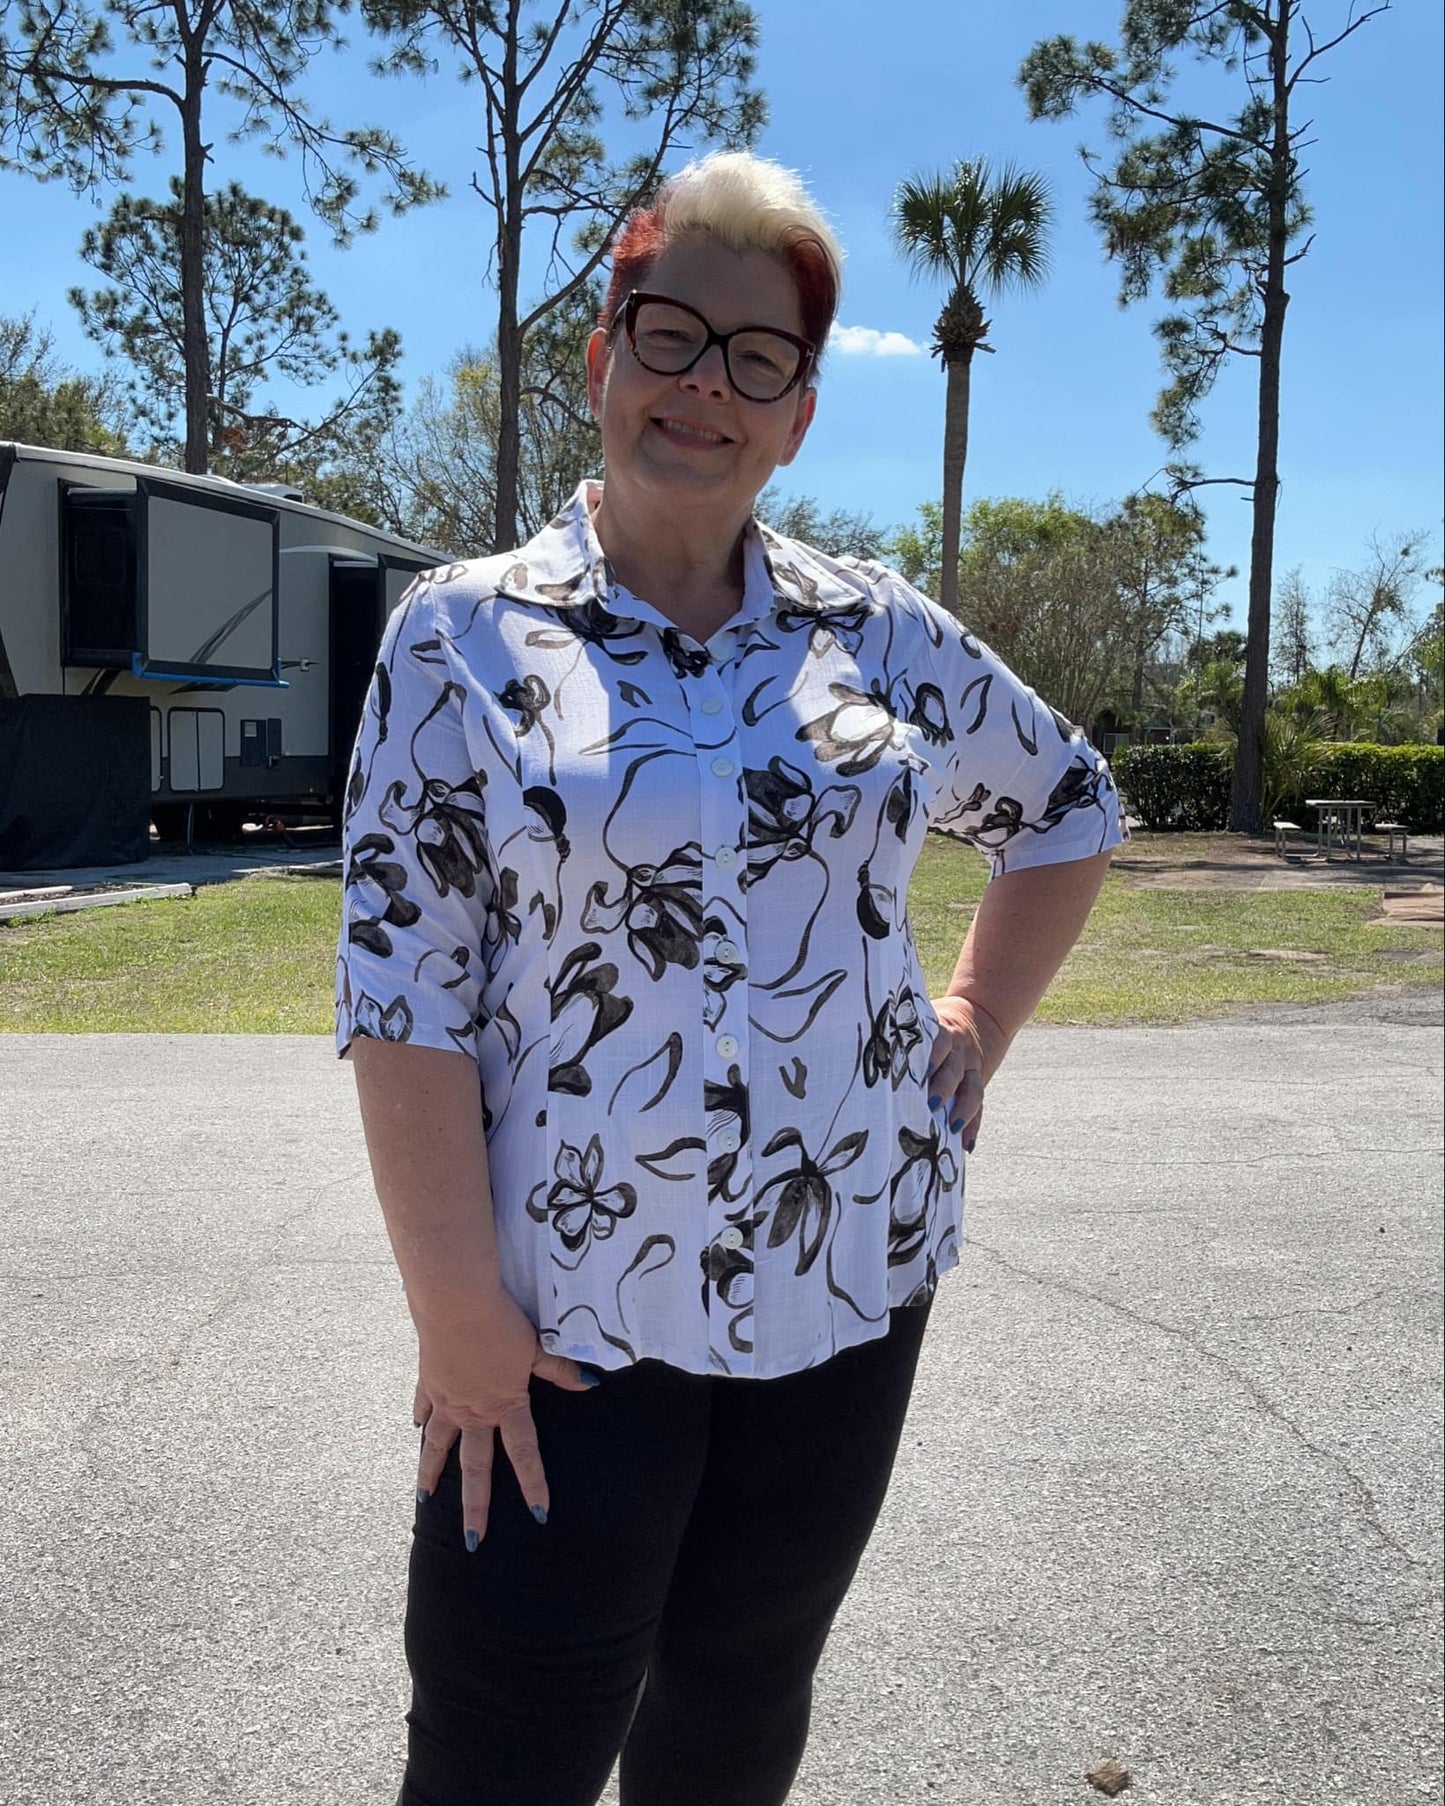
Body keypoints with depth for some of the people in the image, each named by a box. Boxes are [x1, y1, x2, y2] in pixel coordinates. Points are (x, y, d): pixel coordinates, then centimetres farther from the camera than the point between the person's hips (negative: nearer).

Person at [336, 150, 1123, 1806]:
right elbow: (405, 986, -10)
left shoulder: (873, 629, 3)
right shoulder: (465, 630, -6)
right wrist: (455, 1312, -13)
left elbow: (1065, 803, 18)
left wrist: (979, 1023, 8)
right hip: (570, 1313, -3)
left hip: (851, 1283, 4)